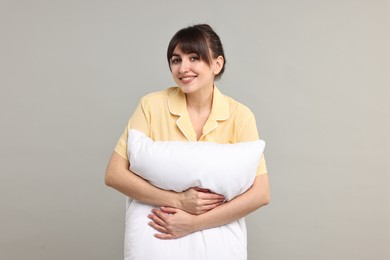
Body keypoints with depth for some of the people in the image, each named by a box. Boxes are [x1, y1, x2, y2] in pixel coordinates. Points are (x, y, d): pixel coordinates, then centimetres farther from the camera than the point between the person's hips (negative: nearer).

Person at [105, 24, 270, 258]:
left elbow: (260, 194, -18)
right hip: (160, 234, 0)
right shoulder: (152, 105, -13)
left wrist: (194, 223, -24)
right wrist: (179, 200, -23)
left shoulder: (240, 116, -14)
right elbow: (114, 174, -15)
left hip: (216, 232, 0)